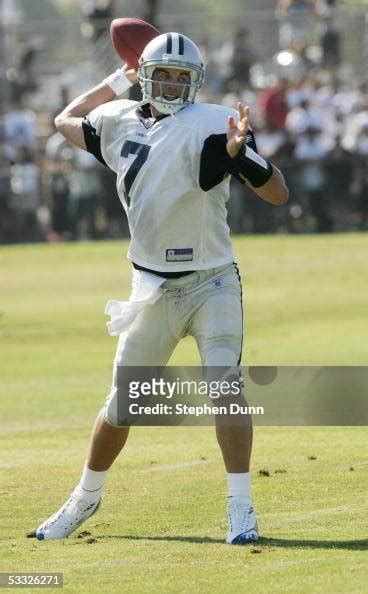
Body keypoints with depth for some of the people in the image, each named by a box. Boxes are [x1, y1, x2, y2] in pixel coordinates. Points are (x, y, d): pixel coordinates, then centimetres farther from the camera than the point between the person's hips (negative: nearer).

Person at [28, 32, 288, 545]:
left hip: (211, 284, -4)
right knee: (121, 404, 12)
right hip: (153, 289, 4)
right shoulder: (121, 123, 3)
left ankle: (241, 510, -14)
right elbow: (67, 120, 25)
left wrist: (244, 154, -34)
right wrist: (118, 80, 16)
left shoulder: (211, 126, -12)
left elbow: (278, 194, -16)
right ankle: (86, 498, 31)